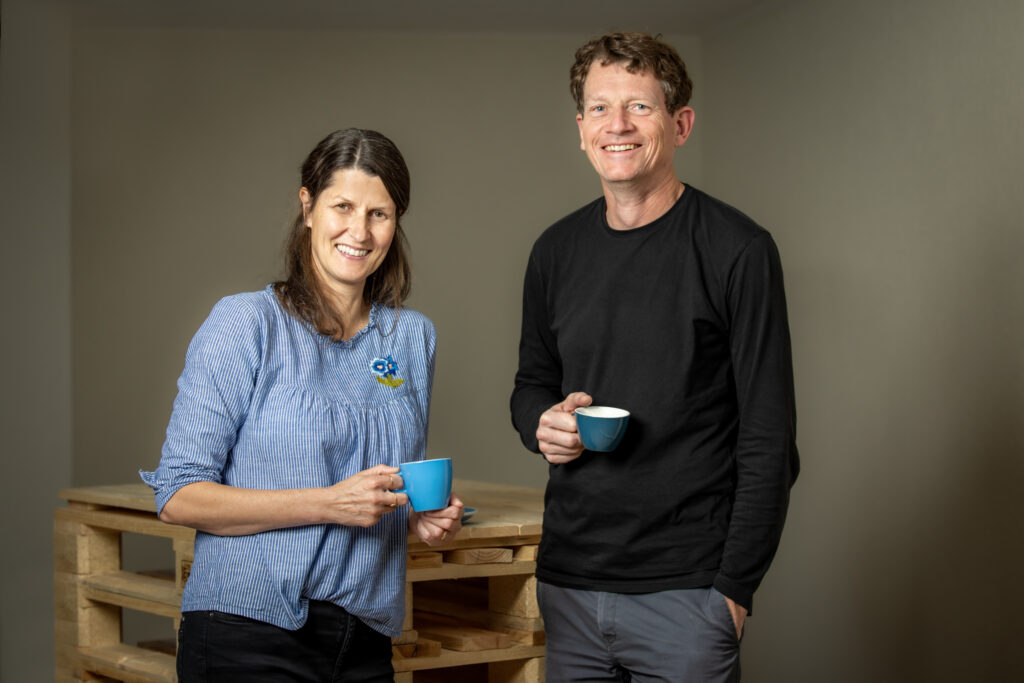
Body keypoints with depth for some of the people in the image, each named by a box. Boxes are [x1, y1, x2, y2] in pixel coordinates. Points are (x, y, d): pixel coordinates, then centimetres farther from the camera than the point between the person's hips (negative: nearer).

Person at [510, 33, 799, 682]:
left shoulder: (737, 250, -7)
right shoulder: (556, 251, 8)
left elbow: (769, 443, -8)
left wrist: (734, 586, -11)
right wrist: (542, 422, -2)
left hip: (686, 591, -4)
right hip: (567, 585, 5)